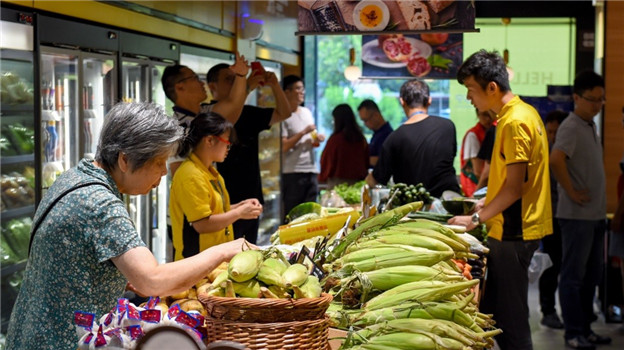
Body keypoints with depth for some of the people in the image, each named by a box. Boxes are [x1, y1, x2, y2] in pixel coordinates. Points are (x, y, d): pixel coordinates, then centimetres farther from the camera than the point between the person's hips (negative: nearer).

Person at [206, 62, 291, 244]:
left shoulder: (247, 113, 17)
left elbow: (283, 113, 16)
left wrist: (275, 85, 0)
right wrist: (247, 87, -25)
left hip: (251, 200, 8)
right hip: (227, 203, -8)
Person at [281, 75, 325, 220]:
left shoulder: (307, 112, 17)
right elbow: (283, 146, -15)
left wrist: (317, 139, 4)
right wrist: (304, 132, -15)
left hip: (311, 170, 7)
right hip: (293, 172, -7)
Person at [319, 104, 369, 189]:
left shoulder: (335, 138, -10)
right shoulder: (361, 139, 3)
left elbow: (326, 162, -2)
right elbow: (367, 161, 12)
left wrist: (322, 177, 11)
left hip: (338, 180, -5)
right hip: (358, 181, 5)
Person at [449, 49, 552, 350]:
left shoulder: (515, 122, -18)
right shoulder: (523, 112, 13)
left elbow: (514, 188, -20)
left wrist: (477, 219, -14)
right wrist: (488, 202, 17)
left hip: (513, 234, -10)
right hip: (513, 227, 10)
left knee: (509, 317, -2)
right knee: (490, 313, 15)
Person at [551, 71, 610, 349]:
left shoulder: (590, 126, 15)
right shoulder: (571, 127, -15)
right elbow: (555, 160, -32)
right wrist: (571, 192, -23)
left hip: (595, 214, 9)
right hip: (577, 214, -9)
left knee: (592, 274, 15)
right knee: (573, 275, -1)